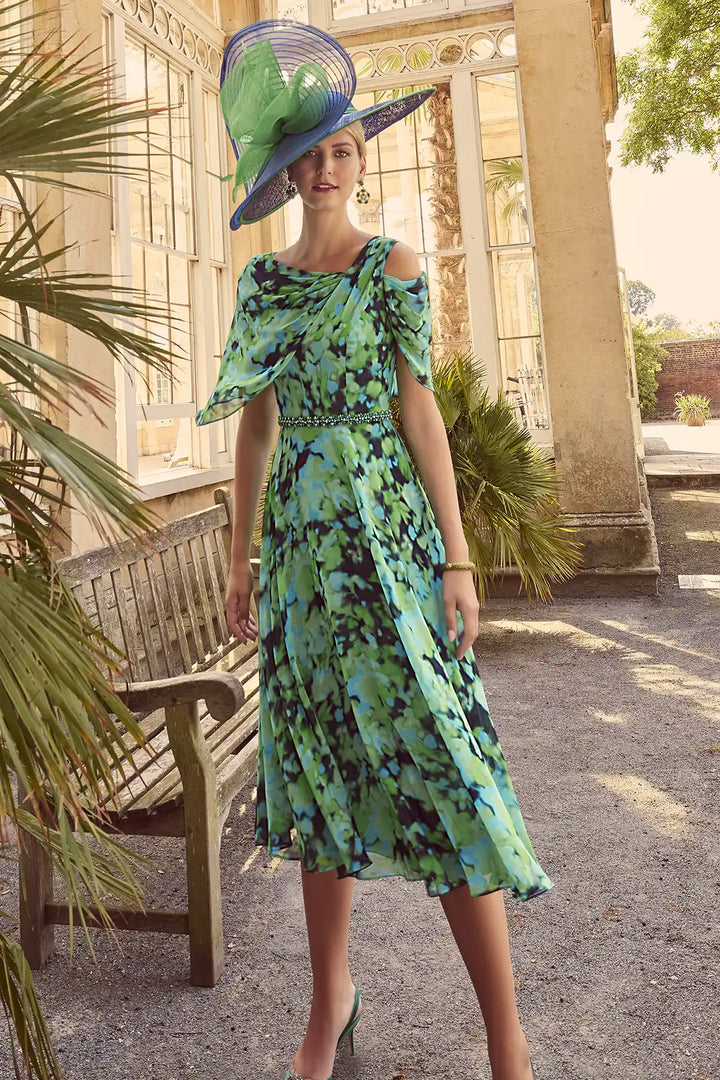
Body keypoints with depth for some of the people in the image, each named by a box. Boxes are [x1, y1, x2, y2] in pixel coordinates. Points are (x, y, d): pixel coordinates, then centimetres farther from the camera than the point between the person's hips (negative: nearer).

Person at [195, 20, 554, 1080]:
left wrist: (457, 557, -10)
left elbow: (422, 409, -3)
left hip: (389, 530, -4)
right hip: (299, 540, 4)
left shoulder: (393, 266, 4)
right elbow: (255, 424, 14)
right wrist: (242, 558, 11)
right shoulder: (260, 279, 15)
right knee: (320, 759, 9)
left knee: (431, 754, -7)